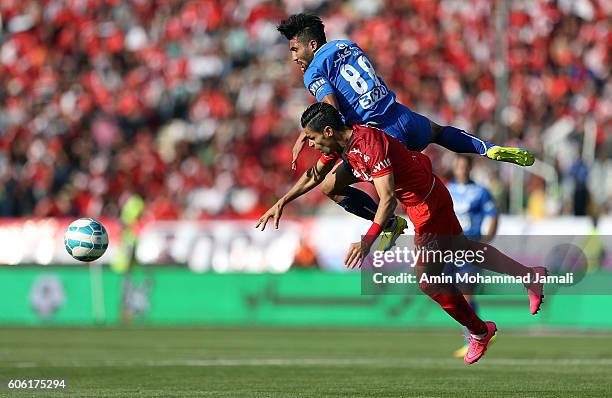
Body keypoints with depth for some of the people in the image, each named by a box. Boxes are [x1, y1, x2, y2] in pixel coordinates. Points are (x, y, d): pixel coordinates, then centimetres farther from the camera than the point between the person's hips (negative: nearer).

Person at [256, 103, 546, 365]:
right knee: (459, 248, 25)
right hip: (424, 195, 10)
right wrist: (281, 204, 13)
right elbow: (314, 175, 14)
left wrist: (367, 241, -46)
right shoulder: (338, 143, -5)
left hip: (427, 205, -9)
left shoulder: (370, 144, -33)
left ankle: (479, 332, 17)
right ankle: (530, 275, 39)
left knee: (429, 280, -3)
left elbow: (388, 199, -39)